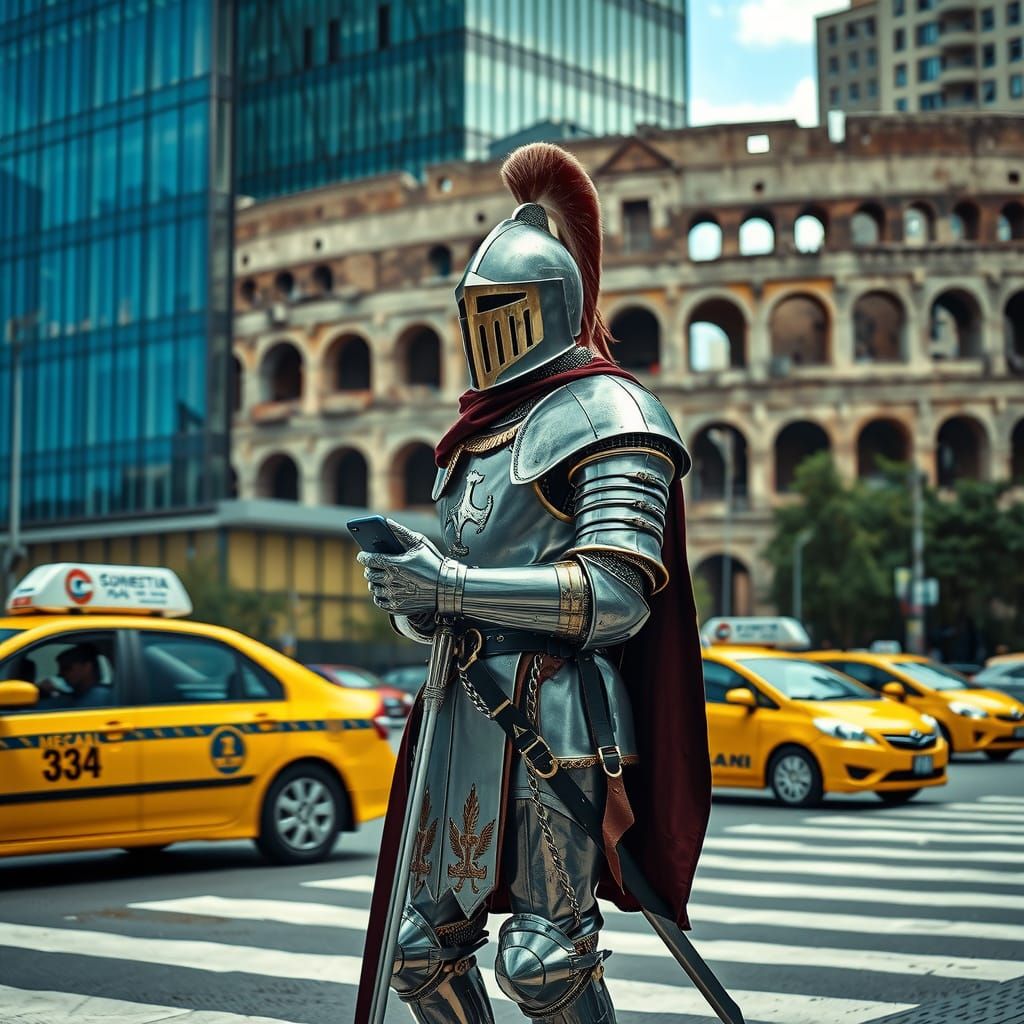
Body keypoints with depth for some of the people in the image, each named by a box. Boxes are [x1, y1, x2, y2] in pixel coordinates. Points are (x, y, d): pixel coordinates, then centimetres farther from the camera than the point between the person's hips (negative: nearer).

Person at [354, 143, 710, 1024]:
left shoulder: (606, 413, -5)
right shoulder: (483, 430, 21)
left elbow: (617, 596, -16)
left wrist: (453, 588, -22)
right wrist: (417, 596, 1)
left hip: (557, 713, -8)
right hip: (467, 711, 8)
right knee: (426, 945, 9)